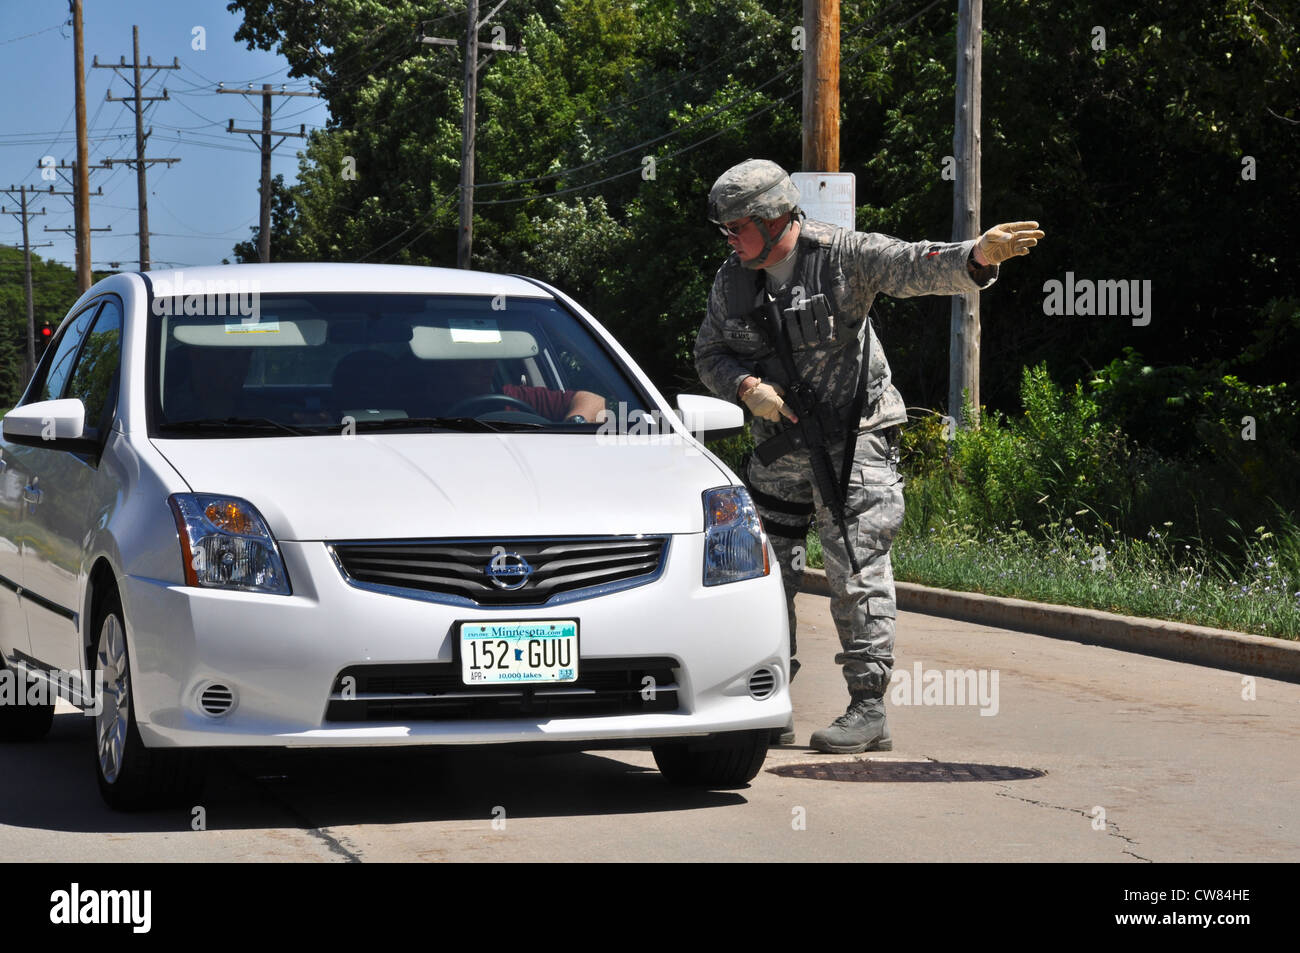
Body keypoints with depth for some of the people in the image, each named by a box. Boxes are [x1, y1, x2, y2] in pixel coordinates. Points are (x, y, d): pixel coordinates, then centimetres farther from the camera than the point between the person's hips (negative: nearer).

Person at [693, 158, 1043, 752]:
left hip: (852, 441, -6)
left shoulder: (843, 256, -12)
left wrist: (979, 257, -43)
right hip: (777, 449, 6)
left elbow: (916, 267, -24)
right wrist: (747, 387, -12)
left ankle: (869, 708, -4)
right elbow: (710, 354, 9)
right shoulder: (732, 279, 4)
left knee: (856, 571, -8)